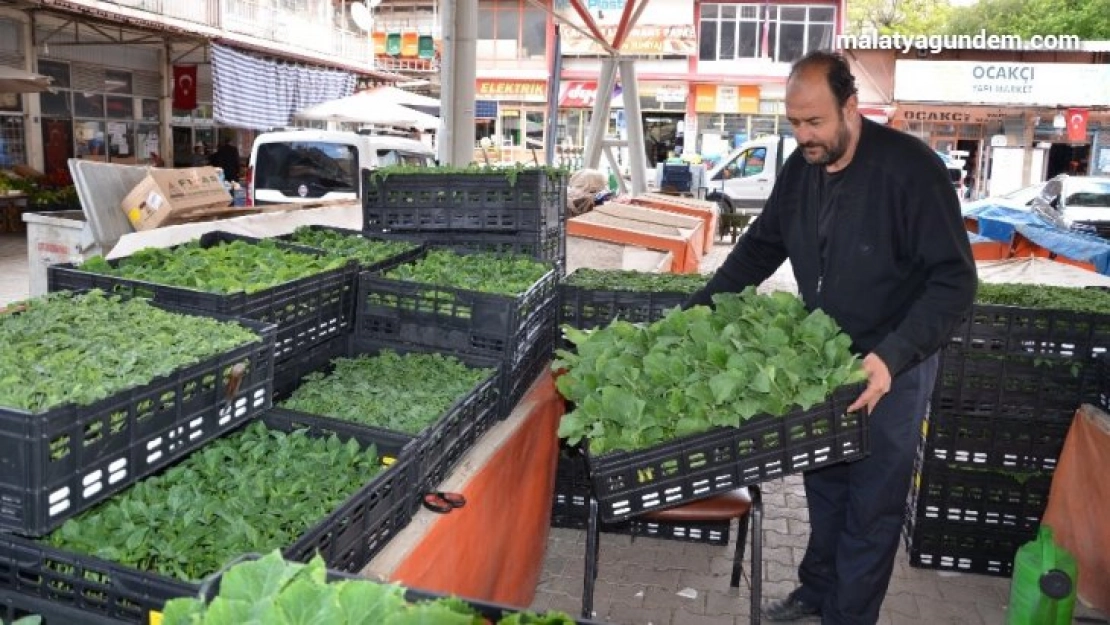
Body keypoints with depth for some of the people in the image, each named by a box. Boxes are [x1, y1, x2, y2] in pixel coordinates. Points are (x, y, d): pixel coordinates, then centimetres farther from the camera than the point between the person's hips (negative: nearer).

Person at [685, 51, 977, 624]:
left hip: (892, 365, -5)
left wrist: (891, 356, -33)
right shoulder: (801, 166, -2)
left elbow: (955, 279, -22)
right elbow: (761, 246, 10)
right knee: (824, 485, 17)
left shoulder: (909, 167, -22)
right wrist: (699, 308, 2)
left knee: (872, 503, 5)